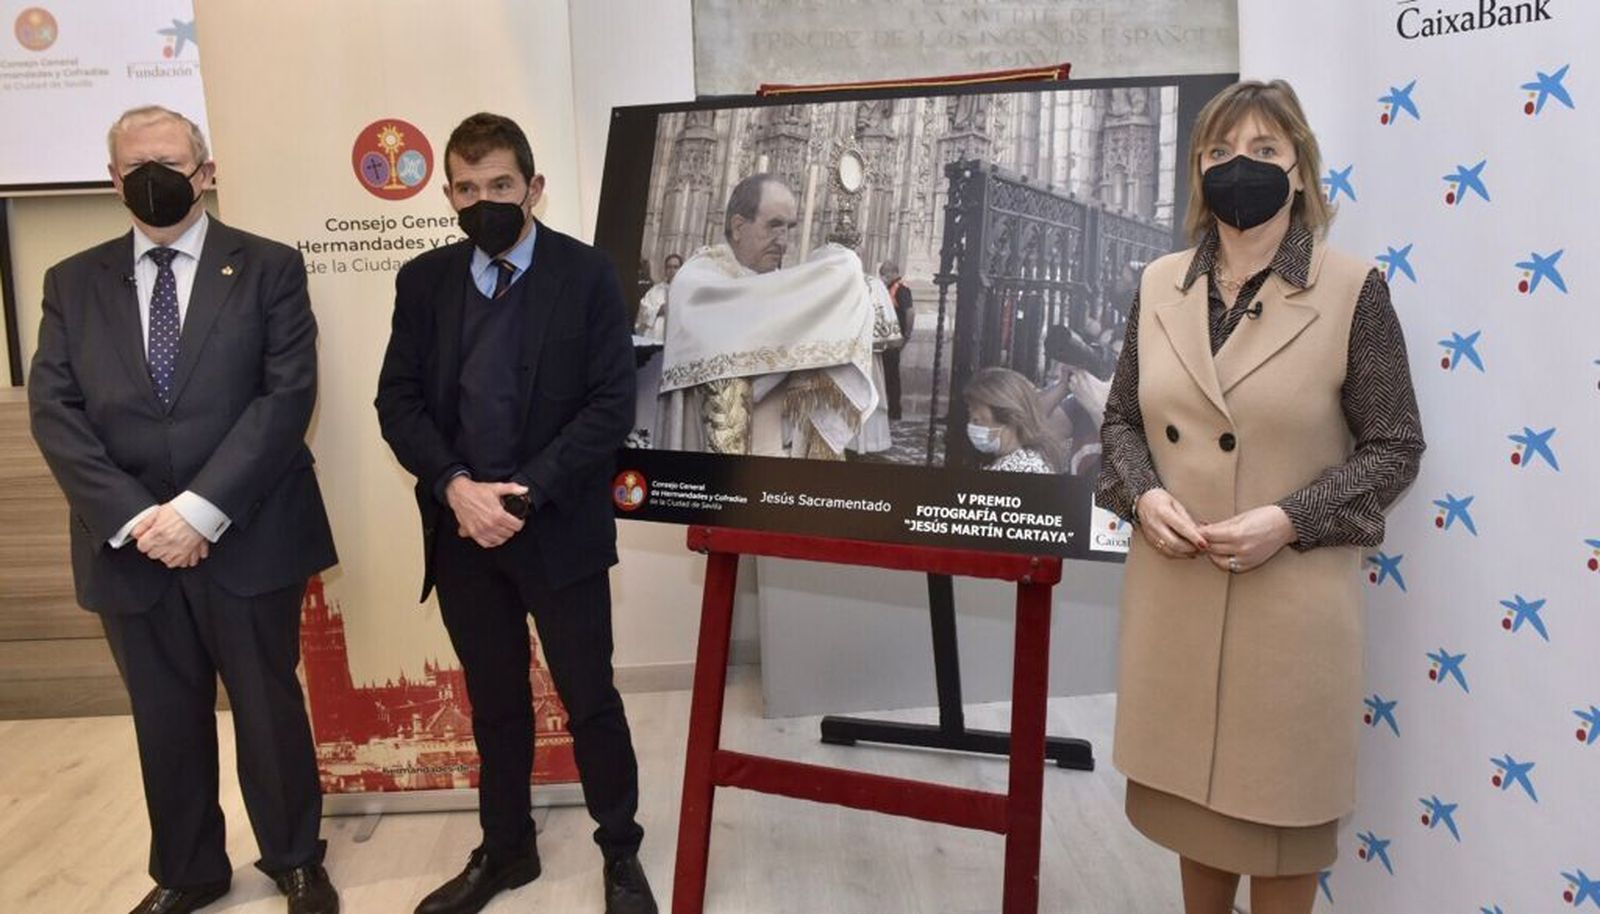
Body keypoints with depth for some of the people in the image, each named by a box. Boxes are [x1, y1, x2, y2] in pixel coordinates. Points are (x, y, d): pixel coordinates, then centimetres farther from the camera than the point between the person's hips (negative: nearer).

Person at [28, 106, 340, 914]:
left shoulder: (268, 268, -1)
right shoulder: (73, 282, 9)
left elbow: (287, 395, -11)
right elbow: (54, 412, 0)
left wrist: (201, 509, -17)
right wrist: (134, 518, -12)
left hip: (246, 538, -2)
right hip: (130, 545, 3)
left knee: (269, 708, 10)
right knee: (165, 721, 15)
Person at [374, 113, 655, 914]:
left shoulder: (586, 275, -4)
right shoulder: (422, 281, 6)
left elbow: (612, 403, -10)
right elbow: (397, 400, 3)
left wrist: (527, 492, -17)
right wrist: (455, 486, -13)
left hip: (558, 528, -3)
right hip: (460, 528, 3)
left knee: (590, 699, 7)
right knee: (494, 702, 16)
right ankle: (504, 848, 34)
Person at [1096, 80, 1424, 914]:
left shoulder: (1353, 291, -7)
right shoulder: (1159, 287, 5)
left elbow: (1394, 447, -4)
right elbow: (1121, 419, 11)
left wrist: (1290, 519, -18)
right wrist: (1143, 495, -9)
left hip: (1292, 599, -3)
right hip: (1172, 593, 4)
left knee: (1278, 807, 12)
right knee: (1193, 791, 20)